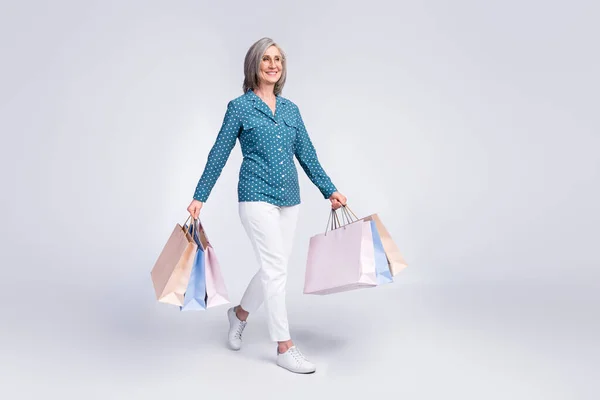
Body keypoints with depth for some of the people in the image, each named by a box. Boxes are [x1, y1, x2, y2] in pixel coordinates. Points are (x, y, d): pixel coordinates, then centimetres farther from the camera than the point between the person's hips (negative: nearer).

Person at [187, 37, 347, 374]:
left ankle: (240, 313, 38)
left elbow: (307, 154, 13)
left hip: (289, 199, 6)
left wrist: (330, 190, 9)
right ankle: (285, 347, 6)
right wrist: (200, 197, -3)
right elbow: (219, 155, -1)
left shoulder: (290, 108, 12)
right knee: (276, 268, -7)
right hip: (257, 197, -6)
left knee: (273, 268, 12)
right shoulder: (239, 107, -2)